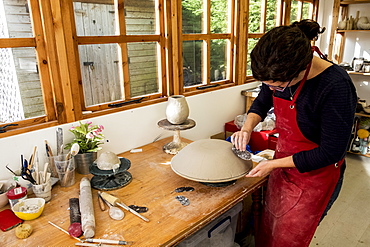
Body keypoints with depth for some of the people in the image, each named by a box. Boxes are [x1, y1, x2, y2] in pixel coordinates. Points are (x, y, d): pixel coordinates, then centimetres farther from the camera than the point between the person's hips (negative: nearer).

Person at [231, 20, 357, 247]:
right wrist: (247, 128, -12)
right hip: (283, 164, 6)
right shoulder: (279, 74, -12)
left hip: (314, 175, -6)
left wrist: (274, 164, -19)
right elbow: (262, 103, 8)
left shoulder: (336, 87, -30)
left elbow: (331, 153, -23)